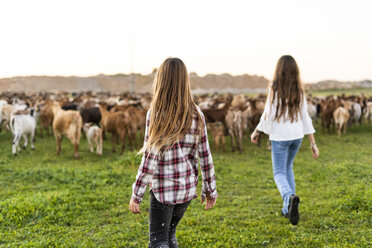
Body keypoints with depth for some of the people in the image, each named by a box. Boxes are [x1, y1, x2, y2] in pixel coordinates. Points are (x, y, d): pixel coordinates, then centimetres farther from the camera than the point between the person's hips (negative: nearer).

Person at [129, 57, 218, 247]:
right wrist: (210, 189, 10)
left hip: (163, 189, -5)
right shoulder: (196, 114, -2)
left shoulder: (155, 114, -14)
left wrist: (136, 195, -7)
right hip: (187, 188, 5)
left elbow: (150, 158, -15)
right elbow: (205, 155, 0)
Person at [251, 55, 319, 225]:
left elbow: (268, 115, -11)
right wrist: (313, 143, 4)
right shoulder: (299, 91, 1)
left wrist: (256, 132, 5)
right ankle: (288, 208, 22)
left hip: (280, 136, -5)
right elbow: (305, 118, 1)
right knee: (288, 167, 23)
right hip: (297, 135, 5)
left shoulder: (274, 89, -11)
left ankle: (290, 197, -30)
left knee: (279, 173, 2)